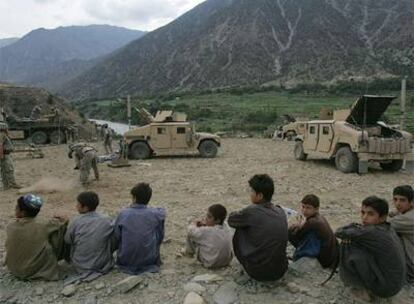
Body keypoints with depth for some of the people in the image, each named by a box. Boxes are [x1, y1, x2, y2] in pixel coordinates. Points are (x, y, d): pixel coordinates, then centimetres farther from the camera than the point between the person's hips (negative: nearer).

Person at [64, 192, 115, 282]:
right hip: (103, 265, 1)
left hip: (80, 267, 0)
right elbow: (112, 245, -3)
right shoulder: (107, 221, -14)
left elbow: (67, 241, 0)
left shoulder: (75, 222, -17)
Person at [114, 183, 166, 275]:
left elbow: (116, 237, -4)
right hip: (149, 261, 1)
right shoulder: (157, 214, -13)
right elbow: (160, 238, -2)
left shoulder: (123, 213, -13)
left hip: (125, 261, 0)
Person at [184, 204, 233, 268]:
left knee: (190, 234, -1)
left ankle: (190, 252, 29)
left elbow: (191, 231, -10)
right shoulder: (226, 230, -7)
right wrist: (206, 224, 3)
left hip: (211, 264, -6)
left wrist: (194, 224, 10)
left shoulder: (206, 231, -26)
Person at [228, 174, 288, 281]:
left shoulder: (252, 211, -15)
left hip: (257, 273, -5)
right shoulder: (281, 212, 0)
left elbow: (231, 220, 3)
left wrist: (240, 215, 23)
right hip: (280, 272, 5)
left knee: (239, 231, 11)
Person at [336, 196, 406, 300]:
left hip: (385, 288, -8)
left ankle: (363, 289, 2)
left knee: (347, 245, -14)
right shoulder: (388, 228, 1)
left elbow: (339, 233, -18)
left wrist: (354, 226, 1)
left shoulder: (373, 232, -24)